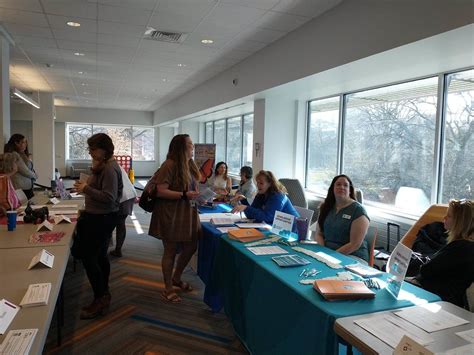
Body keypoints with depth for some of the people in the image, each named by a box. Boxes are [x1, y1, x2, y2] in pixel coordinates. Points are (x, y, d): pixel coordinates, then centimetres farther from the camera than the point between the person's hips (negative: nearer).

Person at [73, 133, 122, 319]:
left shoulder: (109, 168, -21)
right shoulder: (104, 165, 11)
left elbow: (109, 197, -26)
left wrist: (86, 189, -22)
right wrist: (86, 185, 4)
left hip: (101, 218, -11)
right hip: (99, 216, 11)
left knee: (89, 258, -6)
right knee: (100, 256, 19)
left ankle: (100, 300, 6)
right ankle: (104, 293, 34)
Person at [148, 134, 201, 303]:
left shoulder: (190, 165, 8)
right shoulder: (170, 165, -18)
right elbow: (161, 191, -22)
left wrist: (197, 195, 2)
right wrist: (184, 195, -25)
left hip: (187, 212, 8)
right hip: (170, 214, -8)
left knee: (191, 247, 16)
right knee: (170, 251, 5)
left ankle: (176, 278, 39)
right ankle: (168, 289, 23)